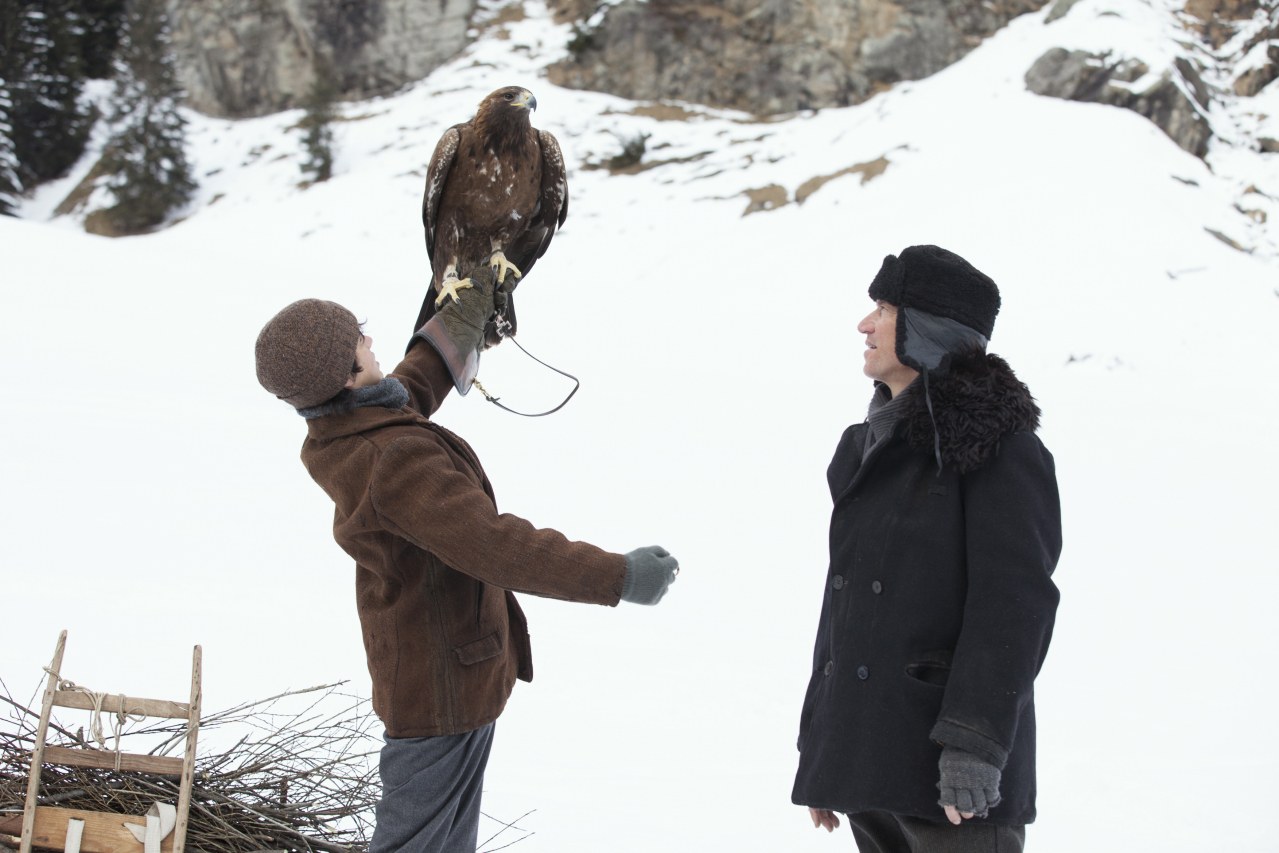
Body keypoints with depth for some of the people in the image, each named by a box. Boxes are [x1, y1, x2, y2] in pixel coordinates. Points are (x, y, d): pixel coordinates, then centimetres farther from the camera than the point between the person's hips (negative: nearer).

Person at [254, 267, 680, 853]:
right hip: (444, 679, -10)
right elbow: (494, 546, -36)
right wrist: (618, 577, -34)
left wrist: (468, 311, 32)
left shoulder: (336, 442, 0)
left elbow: (413, 388, 22)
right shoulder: (396, 462, -31)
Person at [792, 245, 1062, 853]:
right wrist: (817, 745, 20)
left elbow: (1012, 603, -15)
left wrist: (974, 745, -22)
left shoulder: (998, 445, -7)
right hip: (864, 761, 8)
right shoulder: (873, 445, 16)